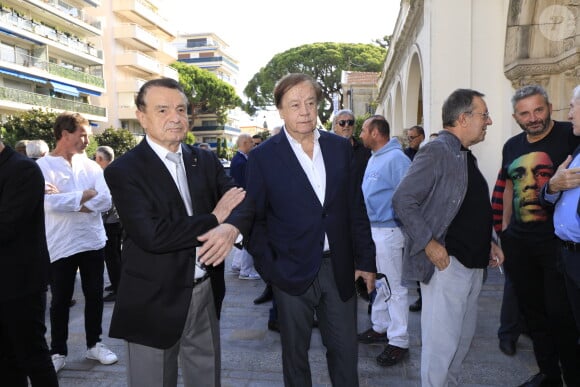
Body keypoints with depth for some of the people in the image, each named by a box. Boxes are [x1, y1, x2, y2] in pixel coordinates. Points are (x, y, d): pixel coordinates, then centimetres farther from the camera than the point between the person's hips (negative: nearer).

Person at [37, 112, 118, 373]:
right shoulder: (42, 166, -7)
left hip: (93, 241, 4)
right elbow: (49, 203, -23)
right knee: (60, 301, 10)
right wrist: (86, 195, -13)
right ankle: (58, 352, 26)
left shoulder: (91, 165, 4)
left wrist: (66, 200, -17)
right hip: (61, 245, -4)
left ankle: (94, 344, 30)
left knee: (94, 296, 13)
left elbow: (106, 200, -8)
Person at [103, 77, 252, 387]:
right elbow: (153, 235, -24)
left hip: (206, 294, 5)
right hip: (154, 304, -4)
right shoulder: (123, 171, -11)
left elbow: (243, 199, -4)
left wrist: (231, 227, -26)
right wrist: (214, 218, -15)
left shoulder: (206, 160, 6)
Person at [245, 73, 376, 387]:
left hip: (340, 268, 3)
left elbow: (356, 208, 6)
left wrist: (365, 260, 5)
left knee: (346, 350, 14)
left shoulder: (340, 147, 3)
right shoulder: (263, 156, -6)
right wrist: (268, 267, -10)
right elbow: (254, 218, -3)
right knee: (295, 353, 16)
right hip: (292, 274, -2)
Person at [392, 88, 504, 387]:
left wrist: (488, 242, 13)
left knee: (464, 336, 20)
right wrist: (429, 244, -21)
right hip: (446, 262, -10)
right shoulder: (436, 152, -14)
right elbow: (402, 200, -21)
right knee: (442, 340, -1)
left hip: (473, 263, 10)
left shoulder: (465, 156, 15)